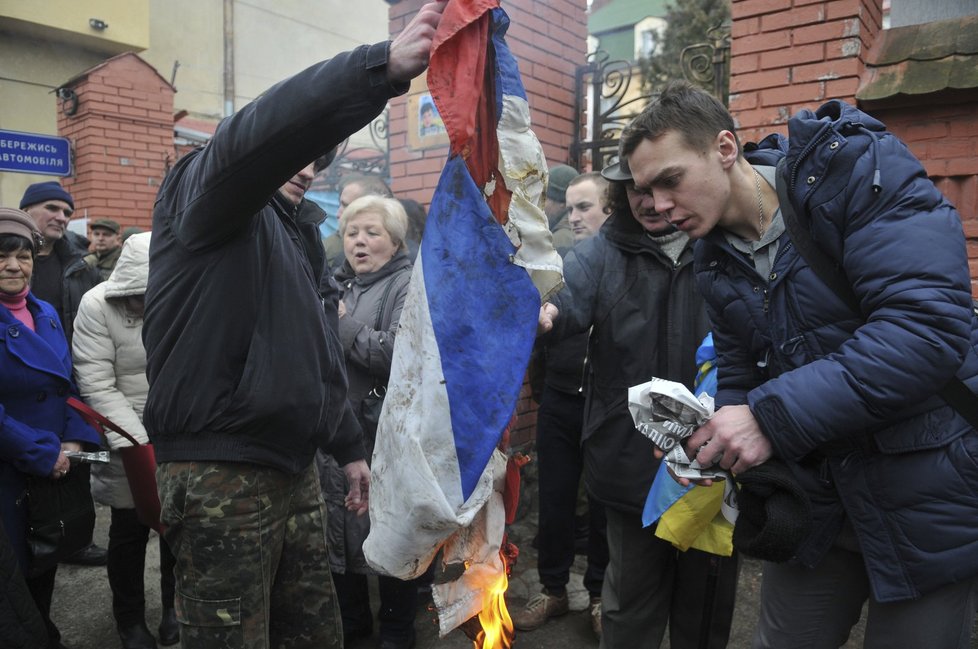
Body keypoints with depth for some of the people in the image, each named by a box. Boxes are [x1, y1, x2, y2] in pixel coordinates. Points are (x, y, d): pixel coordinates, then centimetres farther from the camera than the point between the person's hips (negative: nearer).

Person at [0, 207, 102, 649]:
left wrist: (76, 441, -6)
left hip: (58, 469, 6)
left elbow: (69, 383, 8)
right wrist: (45, 454, -18)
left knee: (46, 566, 20)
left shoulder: (45, 314, 7)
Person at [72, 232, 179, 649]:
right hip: (126, 434, -1)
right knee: (130, 525, 8)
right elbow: (98, 386, -14)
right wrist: (141, 444, -20)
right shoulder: (97, 305, -13)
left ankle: (175, 607, 33)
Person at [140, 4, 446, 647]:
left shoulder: (301, 238, 20)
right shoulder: (199, 192, -4)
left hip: (296, 467, 8)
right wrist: (383, 66, -40)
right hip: (221, 473, -8)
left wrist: (350, 448, 20)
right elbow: (260, 135, -29)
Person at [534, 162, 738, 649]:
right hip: (634, 458, 0)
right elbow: (567, 297, -17)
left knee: (707, 598, 20)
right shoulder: (606, 250, -1)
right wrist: (539, 311, -40)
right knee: (631, 596, 18)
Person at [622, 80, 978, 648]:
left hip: (929, 496, -5)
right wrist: (707, 445, -11)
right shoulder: (716, 263, 2)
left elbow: (930, 323, -29)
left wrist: (773, 415, -31)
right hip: (819, 507, 6)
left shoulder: (859, 169, -17)